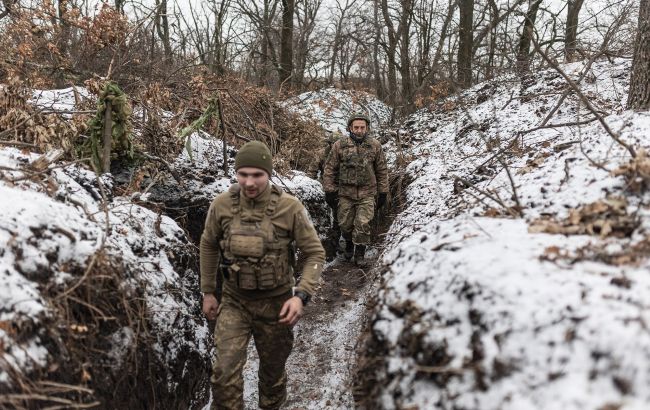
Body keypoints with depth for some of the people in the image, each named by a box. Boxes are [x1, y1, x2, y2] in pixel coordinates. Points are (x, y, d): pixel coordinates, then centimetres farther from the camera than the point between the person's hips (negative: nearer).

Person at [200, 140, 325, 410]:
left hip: (275, 301, 0)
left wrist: (301, 295, -22)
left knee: (273, 369, 18)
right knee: (225, 372, -11)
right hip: (234, 300, 1)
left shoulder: (290, 207, -18)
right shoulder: (222, 205, -12)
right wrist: (208, 292, 9)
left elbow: (314, 253, -10)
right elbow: (209, 246, 6)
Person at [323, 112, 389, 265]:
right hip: (345, 193, 1)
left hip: (367, 194, 0)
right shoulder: (340, 145, -3)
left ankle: (360, 253, 13)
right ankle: (349, 244, 39)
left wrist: (383, 192, 6)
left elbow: (382, 170, 7)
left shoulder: (375, 145, 1)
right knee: (345, 224, 11)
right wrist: (329, 191, -2)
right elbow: (330, 169, 1)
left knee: (363, 224, -6)